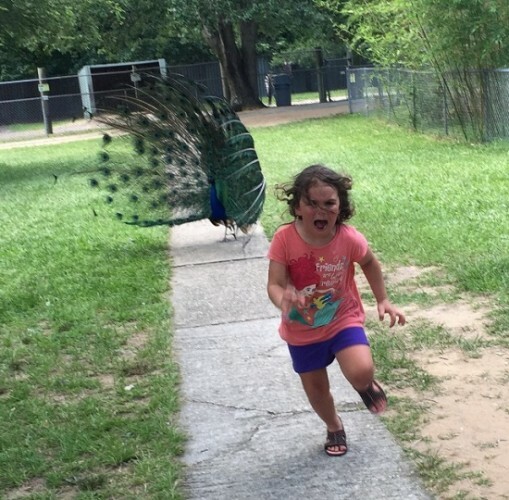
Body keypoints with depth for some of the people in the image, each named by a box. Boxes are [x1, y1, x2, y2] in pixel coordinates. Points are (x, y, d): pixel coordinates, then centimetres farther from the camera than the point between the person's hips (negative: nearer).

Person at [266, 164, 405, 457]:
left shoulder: (349, 238, -20)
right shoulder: (285, 239, -23)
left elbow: (370, 263, 2)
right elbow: (274, 284, -24)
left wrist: (383, 300, 2)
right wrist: (283, 301, -46)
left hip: (343, 319, -1)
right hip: (302, 330, 1)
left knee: (361, 372, -24)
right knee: (316, 388, 15)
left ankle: (366, 384, 16)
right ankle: (334, 427, 48)